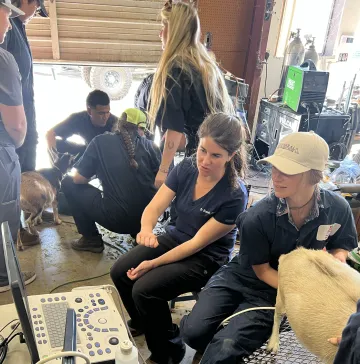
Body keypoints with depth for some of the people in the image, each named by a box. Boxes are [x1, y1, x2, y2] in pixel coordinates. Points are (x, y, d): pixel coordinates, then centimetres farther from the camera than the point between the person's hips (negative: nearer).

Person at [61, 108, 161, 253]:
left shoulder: (100, 141, -2)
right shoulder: (149, 145, 3)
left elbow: (79, 179, 1)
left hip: (116, 219, -4)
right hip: (149, 218, 4)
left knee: (68, 183, 13)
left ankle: (91, 239, 13)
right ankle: (139, 232, 24)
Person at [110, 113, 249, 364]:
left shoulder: (235, 195, -27)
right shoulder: (186, 168, -11)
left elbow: (198, 243, -23)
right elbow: (154, 207, -13)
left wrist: (153, 264, -22)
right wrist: (146, 229, -36)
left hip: (207, 258, -6)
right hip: (175, 237, 6)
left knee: (144, 289, -21)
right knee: (120, 272, -4)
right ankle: (141, 323, 26)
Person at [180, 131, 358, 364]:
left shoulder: (338, 209, -16)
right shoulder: (257, 218, -23)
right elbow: (262, 270, -9)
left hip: (272, 293, 0)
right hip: (241, 277, 0)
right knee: (193, 331, -15)